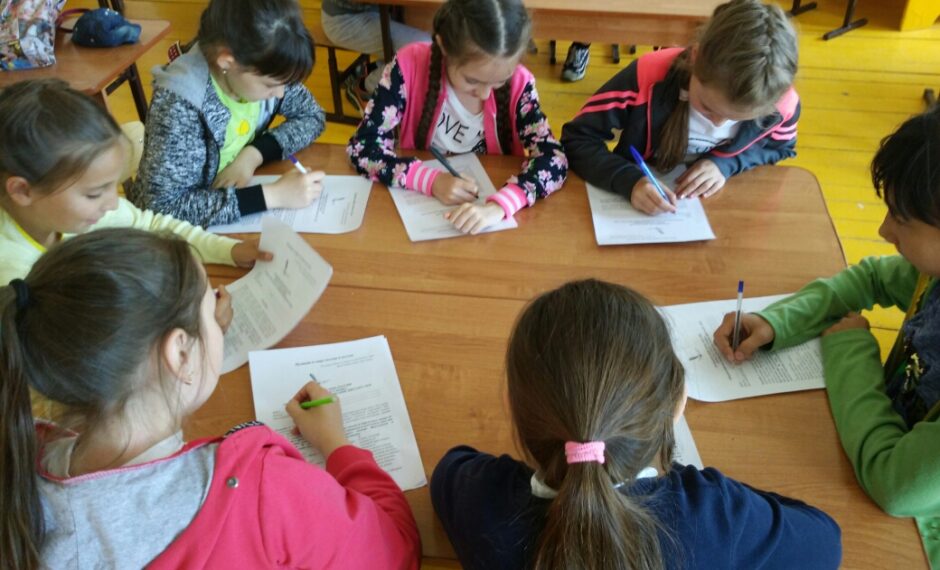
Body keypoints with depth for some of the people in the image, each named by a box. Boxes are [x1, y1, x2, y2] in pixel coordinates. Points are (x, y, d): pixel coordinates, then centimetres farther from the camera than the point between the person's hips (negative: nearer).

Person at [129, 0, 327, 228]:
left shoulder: (261, 70, -13)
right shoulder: (179, 103, -28)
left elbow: (312, 116, 0)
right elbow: (164, 208, -31)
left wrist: (253, 155, -16)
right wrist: (273, 195, -34)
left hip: (244, 215, 5)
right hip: (188, 230, -5)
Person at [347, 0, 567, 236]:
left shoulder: (518, 83, -14)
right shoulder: (410, 66, -17)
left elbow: (553, 158, -20)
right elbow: (362, 147, -16)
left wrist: (498, 205, -37)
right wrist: (430, 180, -30)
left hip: (492, 198, 0)